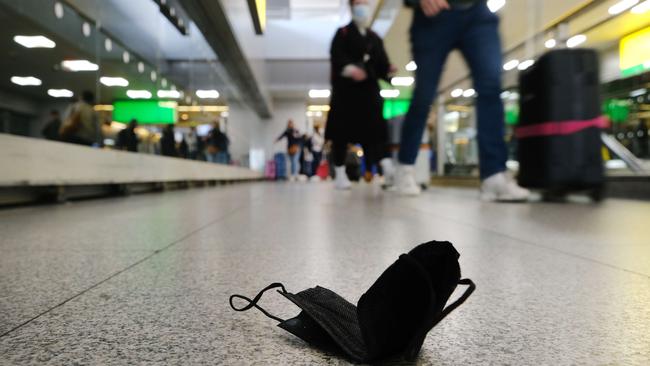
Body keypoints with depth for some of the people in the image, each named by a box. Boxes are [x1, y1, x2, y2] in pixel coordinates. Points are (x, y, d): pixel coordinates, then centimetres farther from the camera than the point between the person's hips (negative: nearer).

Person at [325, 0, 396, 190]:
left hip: (369, 88, 4)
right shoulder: (342, 33, 8)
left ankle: (388, 169, -14)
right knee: (341, 131, -3)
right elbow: (336, 55, -10)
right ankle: (340, 173, 4)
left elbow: (381, 62, 15)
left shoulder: (375, 38, 21)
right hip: (346, 88, -3)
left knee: (376, 127, -8)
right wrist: (348, 68, -30)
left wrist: (388, 70, -8)